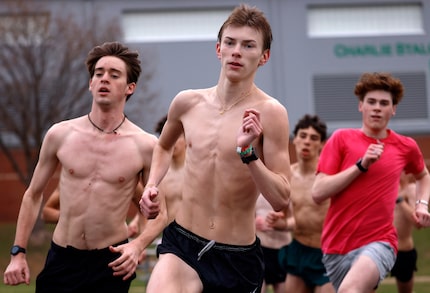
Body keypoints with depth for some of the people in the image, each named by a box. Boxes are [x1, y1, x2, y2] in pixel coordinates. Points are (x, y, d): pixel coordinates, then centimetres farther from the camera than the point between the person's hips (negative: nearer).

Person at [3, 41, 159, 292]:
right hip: (62, 259, 2)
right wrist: (18, 253, 6)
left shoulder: (145, 145, -5)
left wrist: (139, 245, -14)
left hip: (111, 262, -1)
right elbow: (33, 195, 11)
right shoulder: (60, 135, 0)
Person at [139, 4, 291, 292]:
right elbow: (164, 146, 27)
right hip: (182, 246, 2)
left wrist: (248, 152, -25)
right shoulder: (188, 102, 4)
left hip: (239, 258, -2)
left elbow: (281, 200, -14)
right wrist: (152, 186, 11)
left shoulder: (268, 112, -9)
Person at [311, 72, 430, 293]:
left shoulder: (406, 147, 8)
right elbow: (318, 193, -7)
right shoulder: (342, 139, 2)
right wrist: (361, 165, -13)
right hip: (336, 247, 2)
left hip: (378, 243, -2)